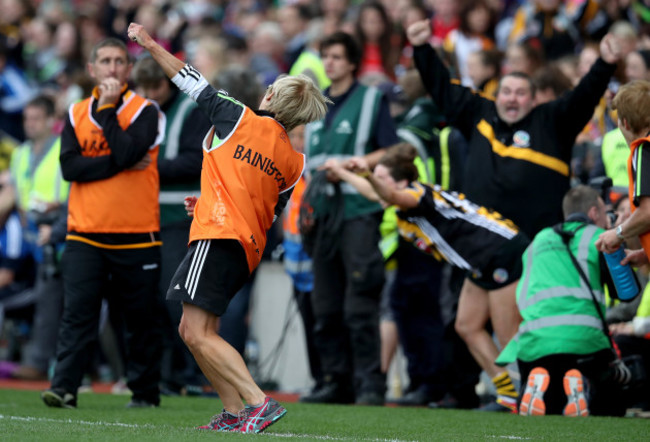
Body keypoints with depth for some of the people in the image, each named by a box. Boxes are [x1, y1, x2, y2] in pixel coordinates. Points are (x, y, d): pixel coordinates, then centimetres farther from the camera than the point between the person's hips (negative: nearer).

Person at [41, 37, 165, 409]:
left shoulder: (146, 111, 0)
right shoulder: (76, 114, 10)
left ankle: (145, 390, 18)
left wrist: (107, 108, -11)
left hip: (136, 235, -2)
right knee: (77, 313, -8)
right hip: (86, 235, 2)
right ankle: (64, 388, -12)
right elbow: (69, 167, -4)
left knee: (141, 319, 7)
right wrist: (121, 164, -12)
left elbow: (126, 152, -18)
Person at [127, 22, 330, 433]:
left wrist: (150, 44, 20)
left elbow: (193, 82, 8)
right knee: (191, 330, 17)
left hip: (218, 238, -7)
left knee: (199, 334, -12)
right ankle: (235, 412, 12)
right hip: (249, 249, 8)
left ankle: (260, 402, -22)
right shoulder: (294, 162, 12)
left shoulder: (241, 119, 0)